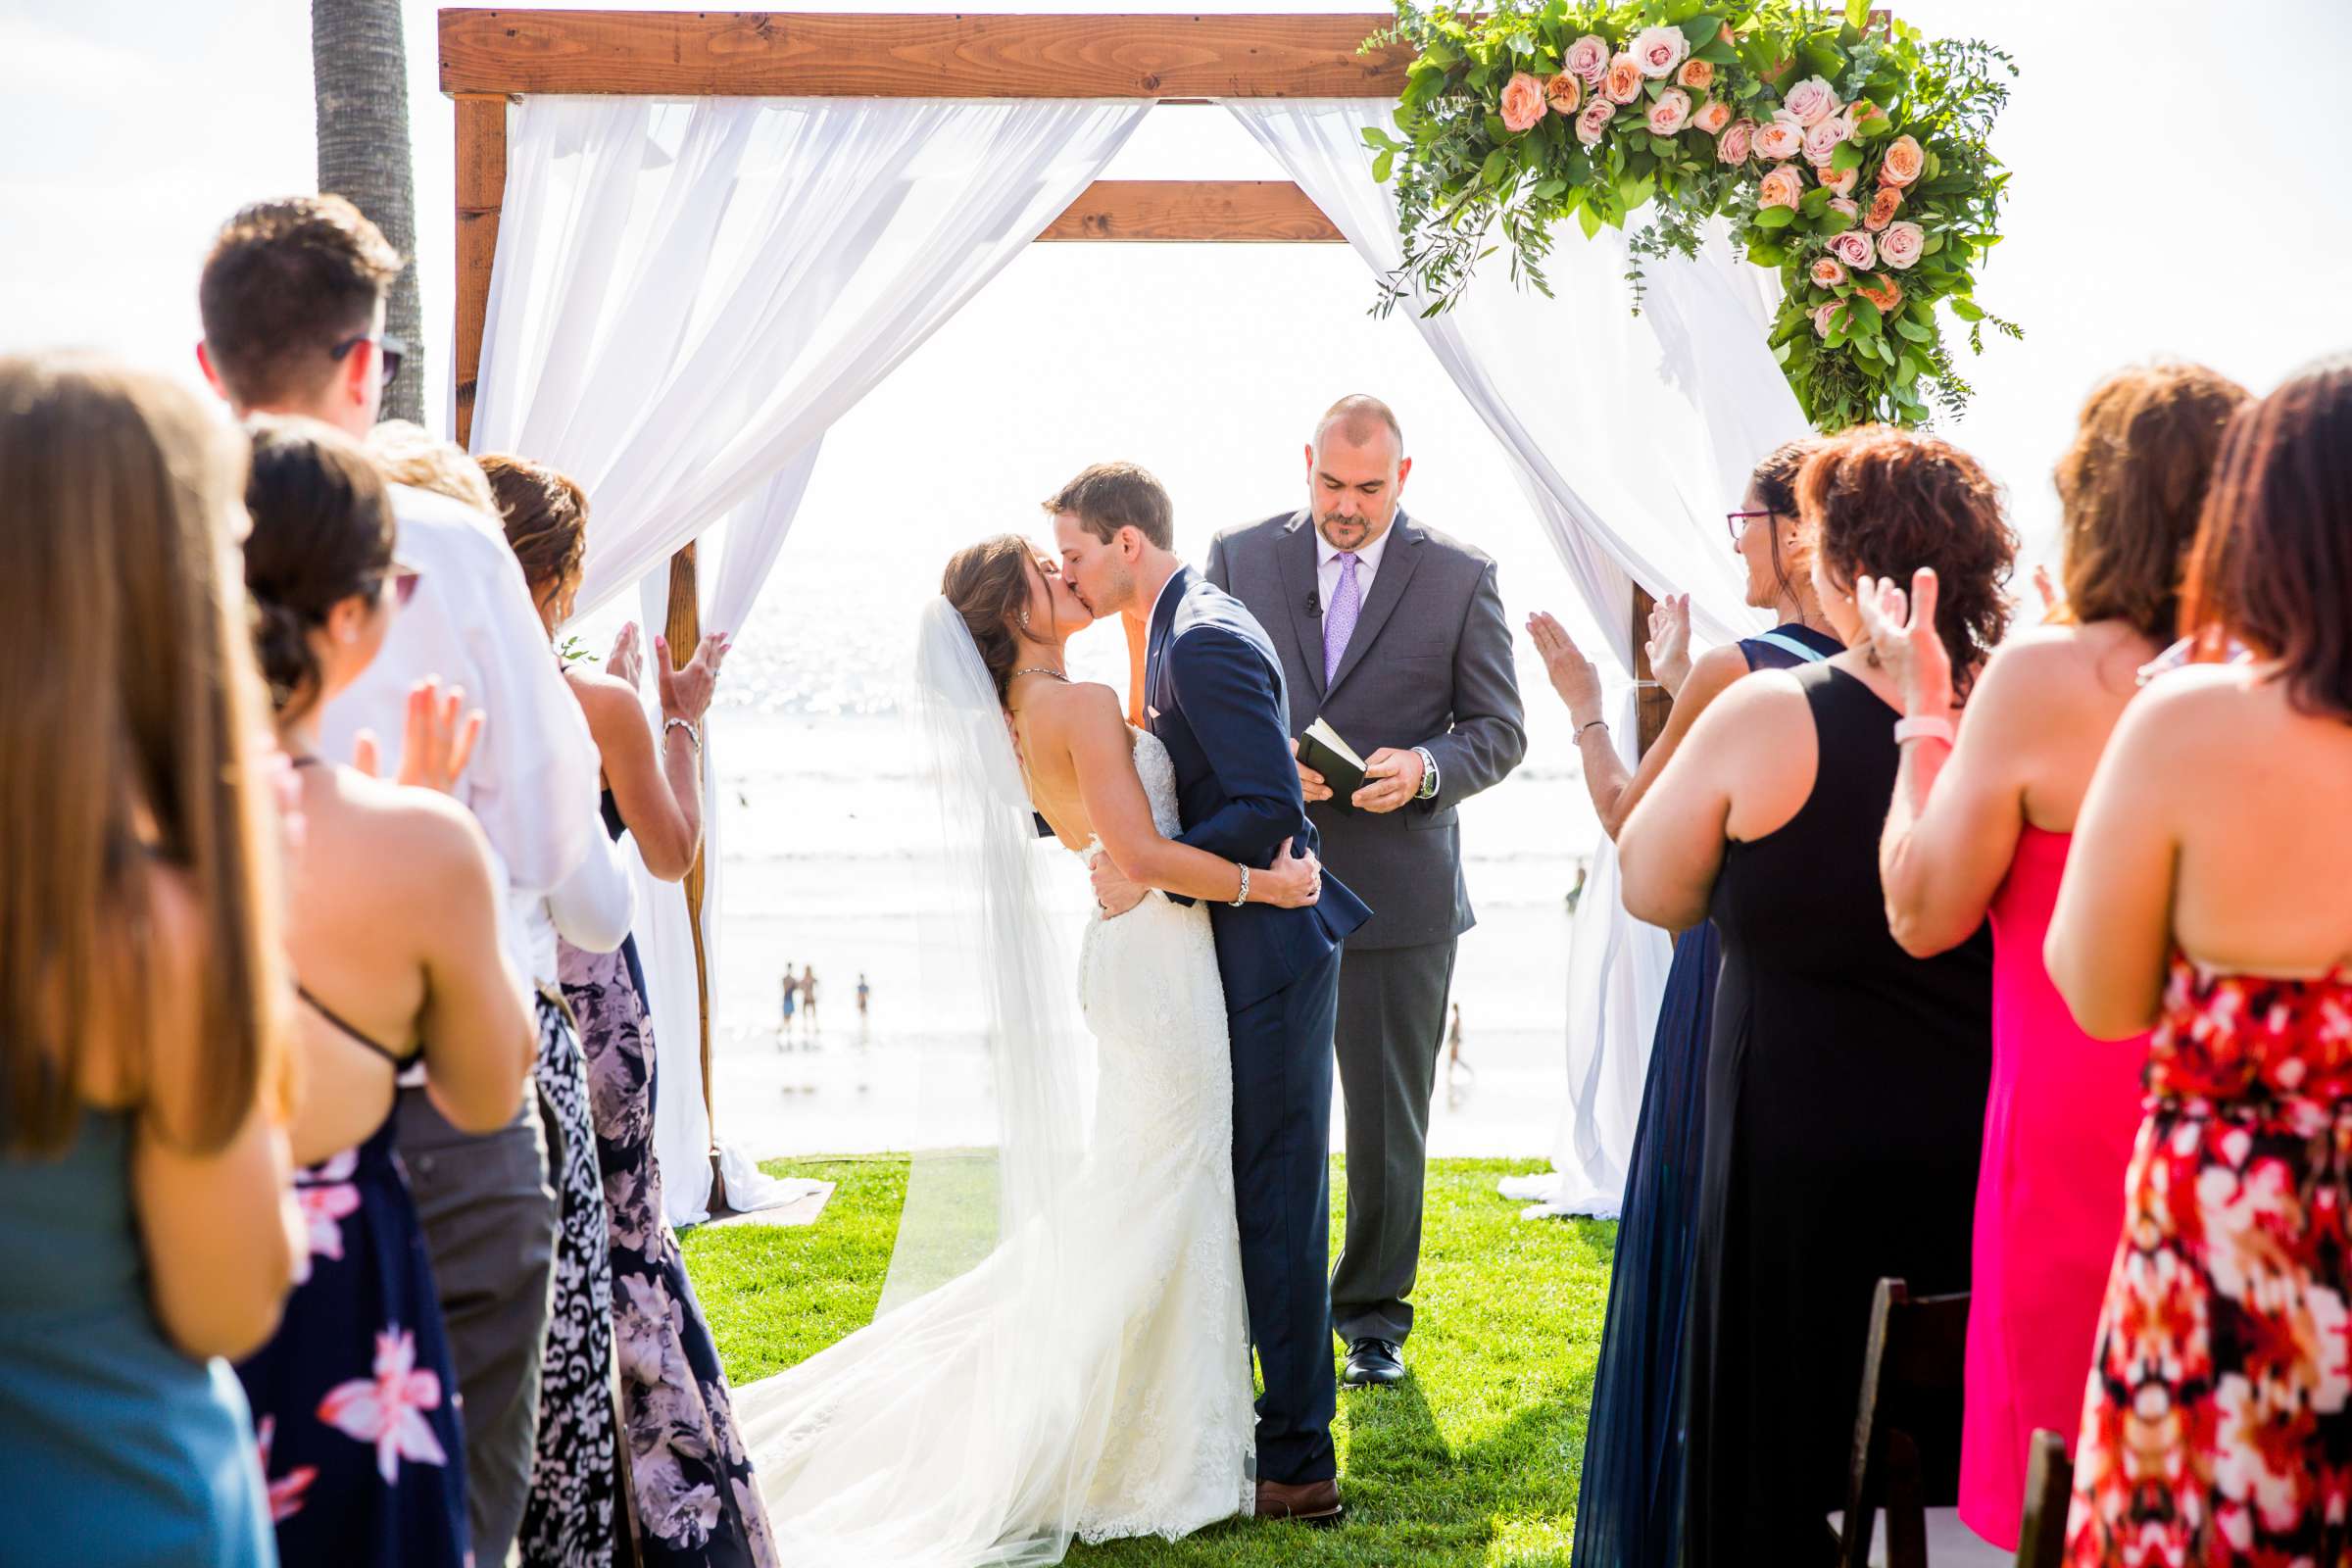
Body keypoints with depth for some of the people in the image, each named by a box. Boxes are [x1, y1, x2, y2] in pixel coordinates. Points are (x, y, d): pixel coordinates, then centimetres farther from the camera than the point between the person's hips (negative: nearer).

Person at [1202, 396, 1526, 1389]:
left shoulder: (1461, 577, 1)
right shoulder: (1239, 557, 5)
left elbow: (1500, 729, 3)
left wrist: (1427, 769, -17)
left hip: (1398, 889, -1)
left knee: (1388, 1118, 8)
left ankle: (1372, 1311, 24)